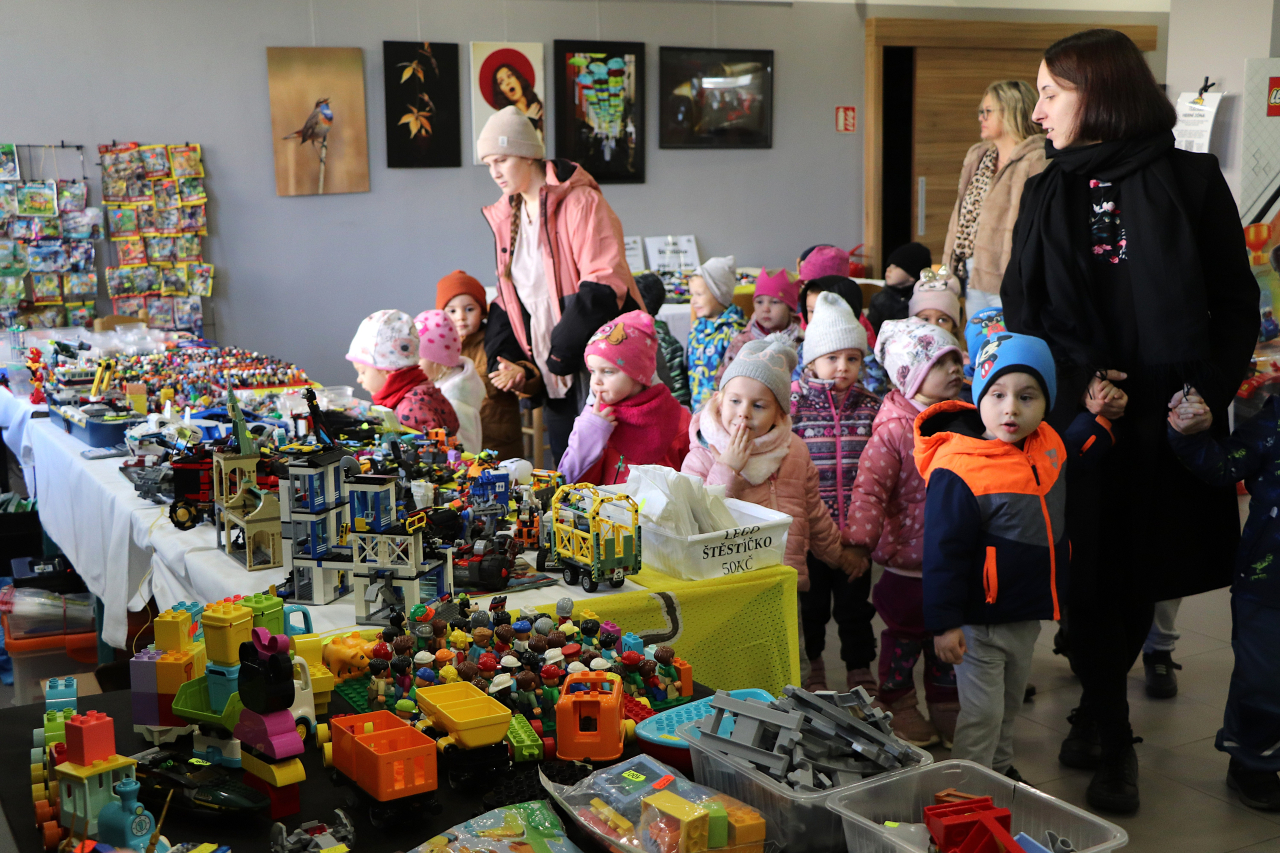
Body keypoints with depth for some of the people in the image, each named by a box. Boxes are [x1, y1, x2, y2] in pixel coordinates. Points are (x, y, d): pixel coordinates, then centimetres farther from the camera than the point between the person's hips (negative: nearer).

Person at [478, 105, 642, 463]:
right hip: (555, 381, 7)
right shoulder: (506, 218, 13)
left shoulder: (580, 202, -11)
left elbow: (605, 283, -19)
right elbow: (507, 302, 18)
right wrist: (512, 364, 4)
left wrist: (562, 353, -21)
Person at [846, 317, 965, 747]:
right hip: (908, 558, -5)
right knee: (904, 633, 10)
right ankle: (898, 704, 28)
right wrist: (860, 540, -30)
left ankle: (946, 706, 33)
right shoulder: (894, 431, -17)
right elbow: (869, 489, -22)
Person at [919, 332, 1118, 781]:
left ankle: (1000, 771, 45)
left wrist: (1097, 415, 6)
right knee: (981, 714, 1)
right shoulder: (958, 470, -24)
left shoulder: (1046, 444, -2)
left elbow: (1076, 450, 24)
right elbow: (943, 552, -21)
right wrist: (944, 622, -20)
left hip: (1029, 614, 8)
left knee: (1009, 703, 25)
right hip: (980, 622, -8)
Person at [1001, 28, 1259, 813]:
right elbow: (1022, 308, 7)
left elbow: (1236, 303, 1)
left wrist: (1210, 389, -12)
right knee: (1093, 575, 2)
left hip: (1169, 421, -1)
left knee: (1142, 575, 9)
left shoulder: (1191, 179, -1)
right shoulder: (1047, 193, 8)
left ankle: (1098, 707, 33)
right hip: (1078, 419, 1)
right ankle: (1113, 743, 17)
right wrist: (1075, 378, -9)